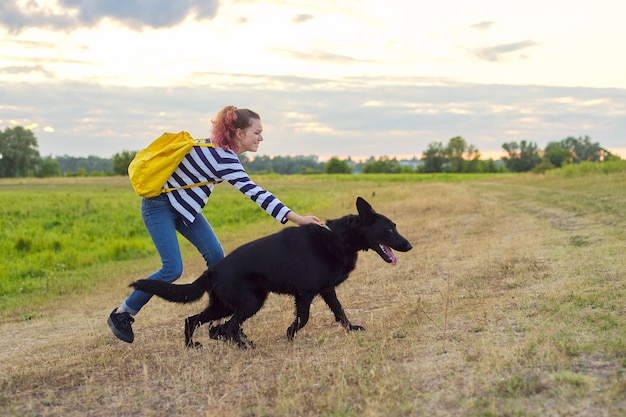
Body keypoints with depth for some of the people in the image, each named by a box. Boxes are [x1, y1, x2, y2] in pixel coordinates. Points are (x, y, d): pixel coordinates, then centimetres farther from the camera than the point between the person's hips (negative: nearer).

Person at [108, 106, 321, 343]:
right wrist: (296, 218, -38)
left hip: (184, 205, 9)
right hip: (159, 206, -9)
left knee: (215, 256, -4)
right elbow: (254, 193, -35)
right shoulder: (224, 158, -29)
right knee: (173, 269, -14)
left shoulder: (218, 147, -1)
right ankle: (121, 314, 4)